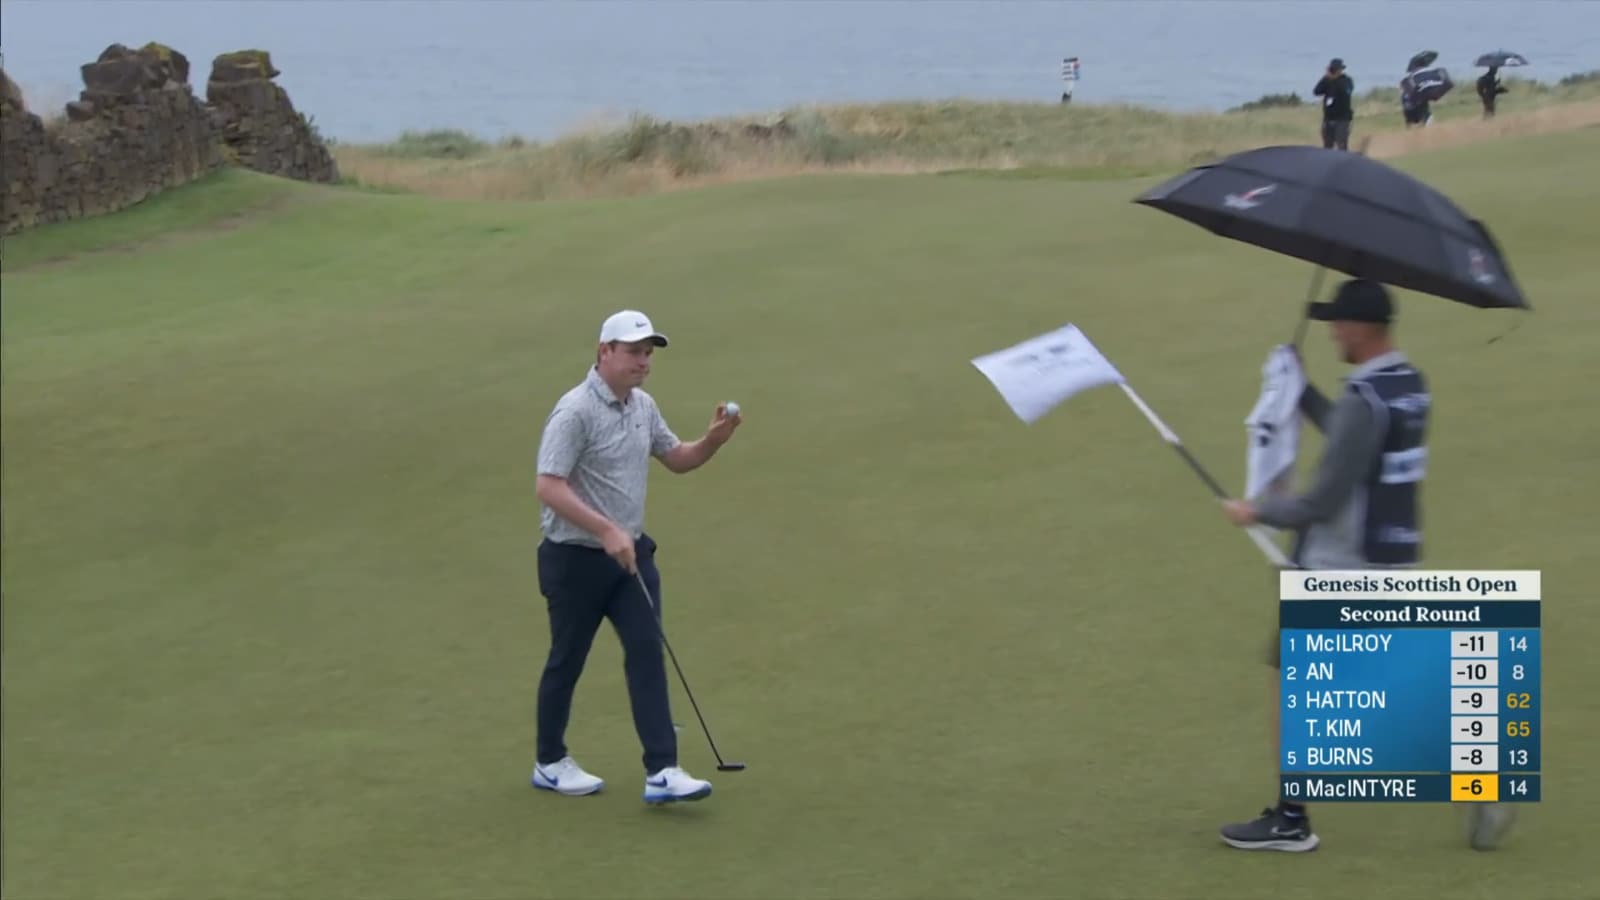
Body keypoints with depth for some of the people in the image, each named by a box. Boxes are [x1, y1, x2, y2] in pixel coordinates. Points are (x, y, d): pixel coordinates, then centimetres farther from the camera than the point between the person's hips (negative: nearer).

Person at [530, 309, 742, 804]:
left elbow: (677, 459, 18)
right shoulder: (575, 411, -20)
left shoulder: (643, 406, 6)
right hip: (576, 558, -7)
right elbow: (549, 488, -25)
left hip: (630, 552, 7)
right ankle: (550, 763, 25)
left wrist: (713, 440, -2)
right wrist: (606, 531, -30)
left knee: (647, 652, -4)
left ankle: (661, 772, -7)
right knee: (567, 661, 7)